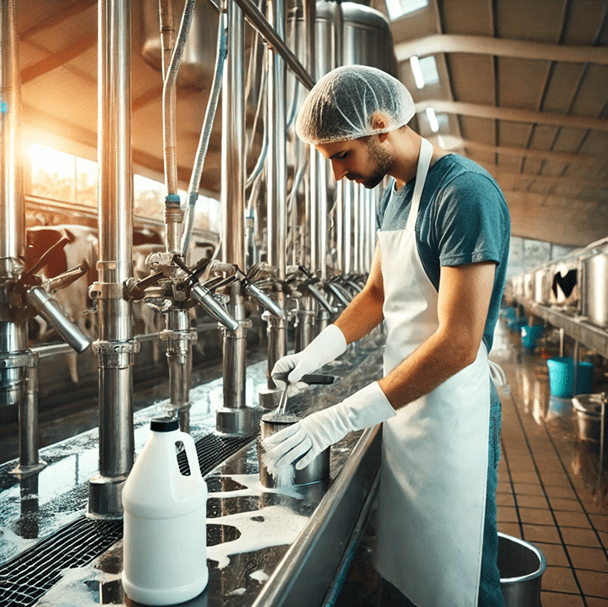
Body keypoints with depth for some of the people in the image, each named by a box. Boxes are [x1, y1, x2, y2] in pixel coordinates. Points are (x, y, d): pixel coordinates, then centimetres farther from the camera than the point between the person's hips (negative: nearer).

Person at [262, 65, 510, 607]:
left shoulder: (465, 193, -20)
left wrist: (343, 418, -24)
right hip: (403, 403, 8)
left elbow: (458, 343, -25)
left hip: (451, 412, -8)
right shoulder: (392, 195, 9)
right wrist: (313, 355, 2)